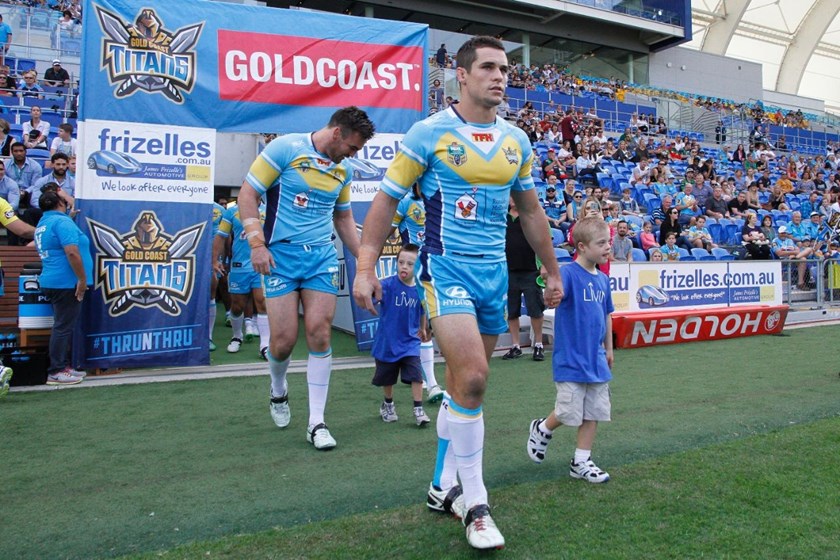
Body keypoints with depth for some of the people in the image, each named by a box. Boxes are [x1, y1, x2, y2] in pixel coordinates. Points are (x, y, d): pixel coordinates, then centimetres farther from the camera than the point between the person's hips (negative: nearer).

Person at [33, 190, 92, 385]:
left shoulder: (42, 224, 16)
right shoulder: (62, 221, -13)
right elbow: (72, 253, -22)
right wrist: (82, 279, -18)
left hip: (52, 282, 10)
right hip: (66, 283, -10)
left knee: (63, 325, 16)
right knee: (64, 327, -5)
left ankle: (63, 365, 22)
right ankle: (56, 372, -1)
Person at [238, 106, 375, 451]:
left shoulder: (343, 170, 11)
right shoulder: (285, 148, -5)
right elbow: (248, 193, -5)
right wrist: (256, 244, -13)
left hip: (322, 255, 4)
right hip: (280, 254, -4)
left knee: (319, 333, -6)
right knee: (283, 339, -6)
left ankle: (316, 422, 4)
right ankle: (278, 390, 29)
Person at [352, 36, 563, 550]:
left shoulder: (517, 141, 9)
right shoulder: (430, 133, -6)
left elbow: (531, 211, 19)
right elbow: (386, 201, -3)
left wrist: (553, 271, 20)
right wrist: (366, 267, -10)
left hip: (495, 272, 6)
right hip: (446, 267, -5)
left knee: (467, 382, 10)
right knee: (472, 378, -17)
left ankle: (443, 487, 28)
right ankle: (475, 503, 1)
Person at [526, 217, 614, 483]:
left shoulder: (603, 279, 8)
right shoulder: (569, 273, -14)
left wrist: (608, 349, 23)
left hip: (596, 360, 7)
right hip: (571, 359, -7)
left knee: (594, 412, 10)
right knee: (569, 413, 0)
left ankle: (581, 462, 23)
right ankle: (541, 429, 31)